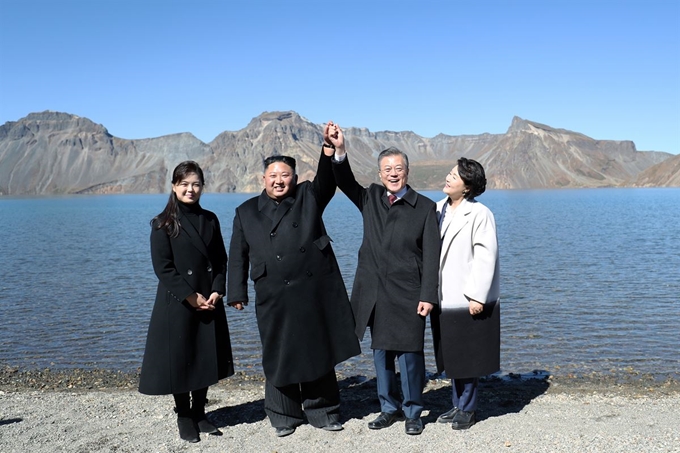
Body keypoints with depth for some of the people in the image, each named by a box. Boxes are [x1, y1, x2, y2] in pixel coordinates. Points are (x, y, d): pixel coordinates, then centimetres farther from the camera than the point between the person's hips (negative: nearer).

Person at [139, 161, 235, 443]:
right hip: (177, 304, -4)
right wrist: (191, 296, -15)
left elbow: (221, 261, 7)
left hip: (209, 302, 4)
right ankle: (184, 417, 20)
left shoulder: (210, 220, 7)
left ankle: (199, 413, 25)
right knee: (179, 359, 4)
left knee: (206, 358, 10)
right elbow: (162, 267, -11)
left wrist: (217, 291, -7)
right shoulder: (163, 224, -6)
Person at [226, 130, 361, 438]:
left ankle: (322, 411, 25)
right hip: (275, 299, 0)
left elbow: (326, 181, -12)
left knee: (319, 353, 10)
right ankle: (283, 416, 24)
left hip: (315, 293, 0)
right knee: (280, 357, 7)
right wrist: (237, 292, 6)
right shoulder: (246, 212, 9)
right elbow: (238, 256, 10)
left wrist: (329, 152, -31)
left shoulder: (309, 197, 7)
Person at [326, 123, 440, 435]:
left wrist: (428, 295, -11)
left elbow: (431, 255, -5)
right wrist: (339, 151, -20)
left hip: (407, 294, -4)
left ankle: (412, 412, 19)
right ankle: (389, 408, 28)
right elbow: (345, 183, -4)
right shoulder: (370, 199, 9)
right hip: (375, 293, 4)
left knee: (409, 353, 1)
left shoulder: (424, 207, -3)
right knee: (380, 351, 13)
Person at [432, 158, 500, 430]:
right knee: (450, 357, 16)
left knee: (467, 359, 6)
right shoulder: (439, 210, 8)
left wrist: (477, 296, -18)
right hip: (444, 300, 7)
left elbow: (485, 257, -16)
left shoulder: (479, 214, -12)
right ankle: (458, 406, 30)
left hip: (467, 301, -7)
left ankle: (467, 409, 21)